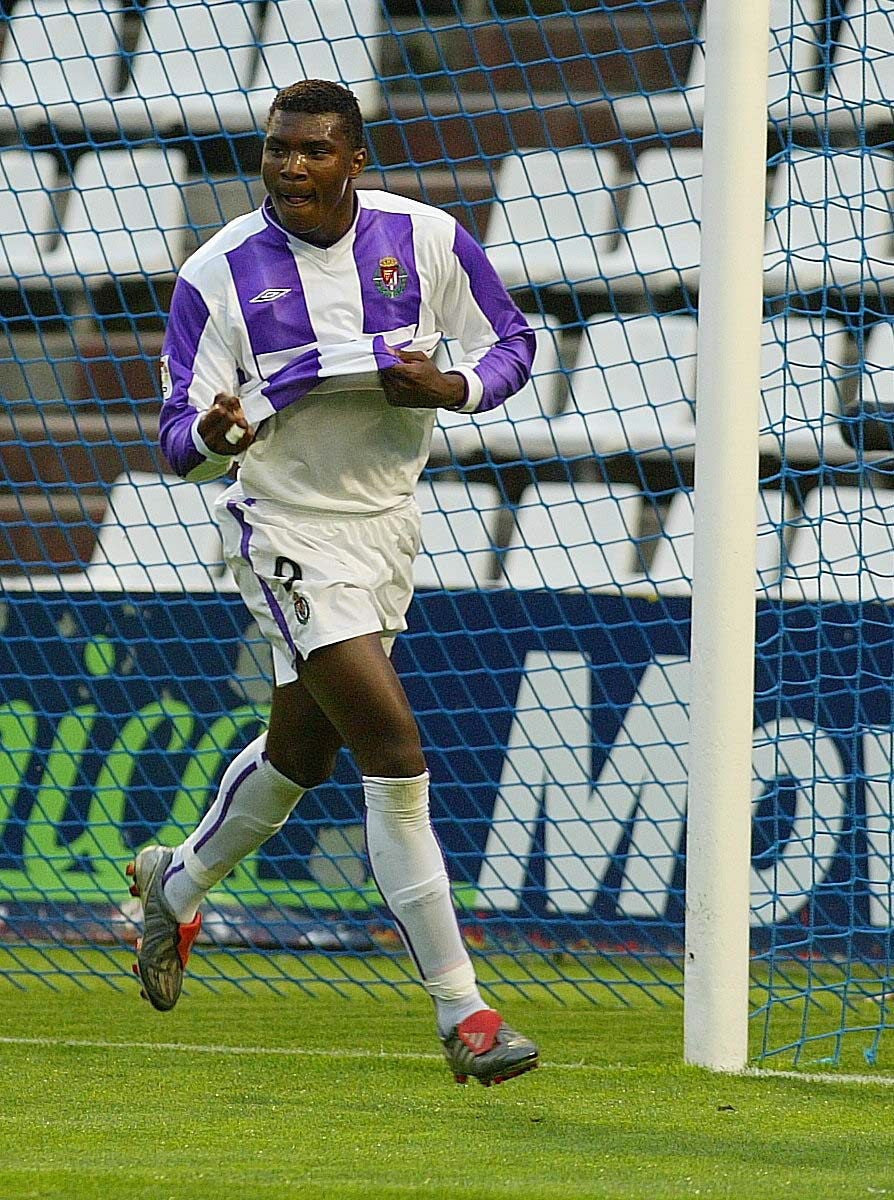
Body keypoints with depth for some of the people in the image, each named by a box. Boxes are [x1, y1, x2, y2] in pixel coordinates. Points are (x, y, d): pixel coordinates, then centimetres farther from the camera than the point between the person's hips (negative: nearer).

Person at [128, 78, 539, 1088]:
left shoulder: (425, 240, -7)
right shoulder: (217, 277, -15)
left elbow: (510, 342, 4)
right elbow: (181, 437, -13)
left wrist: (452, 389, -18)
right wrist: (214, 433, -38)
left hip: (388, 523, 5)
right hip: (288, 532, -5)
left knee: (303, 749, 21)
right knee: (395, 750, -17)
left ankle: (176, 885, 50)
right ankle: (460, 1010, -13)